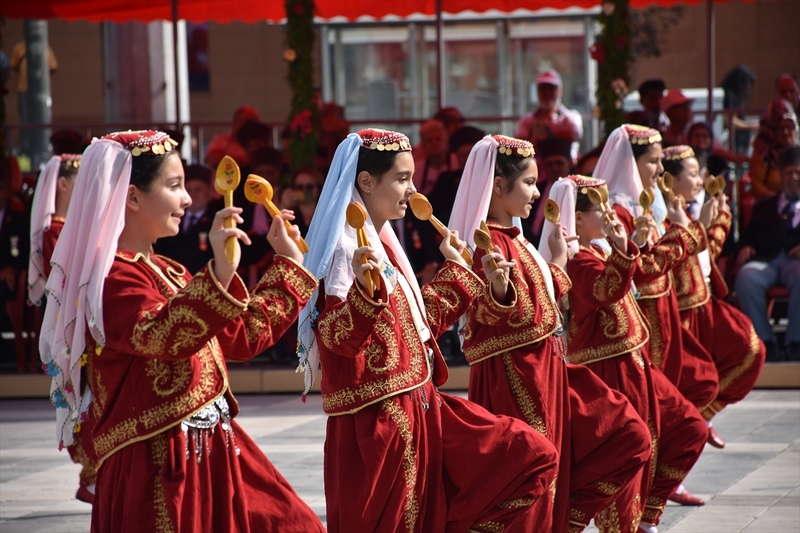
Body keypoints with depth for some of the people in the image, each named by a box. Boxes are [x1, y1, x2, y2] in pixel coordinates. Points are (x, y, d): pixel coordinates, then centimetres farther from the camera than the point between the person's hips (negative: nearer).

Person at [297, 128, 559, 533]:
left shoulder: (384, 243, 14)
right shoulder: (345, 249, -14)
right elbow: (338, 338, -25)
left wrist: (456, 268, 29)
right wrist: (364, 290, -41)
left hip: (418, 407, 9)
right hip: (373, 419, -9)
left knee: (532, 456, 3)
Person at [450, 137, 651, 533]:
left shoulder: (514, 239, 14)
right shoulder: (490, 242, -16)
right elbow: (485, 315, -27)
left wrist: (557, 259, 29)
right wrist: (498, 288, -46)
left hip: (547, 369, 10)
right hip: (514, 376, -10)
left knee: (629, 438, 8)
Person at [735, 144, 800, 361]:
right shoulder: (764, 206, 32)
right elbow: (748, 235, 22)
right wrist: (745, 247, -3)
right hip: (764, 259, 2)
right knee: (746, 277, -35)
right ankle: (765, 341, -26)